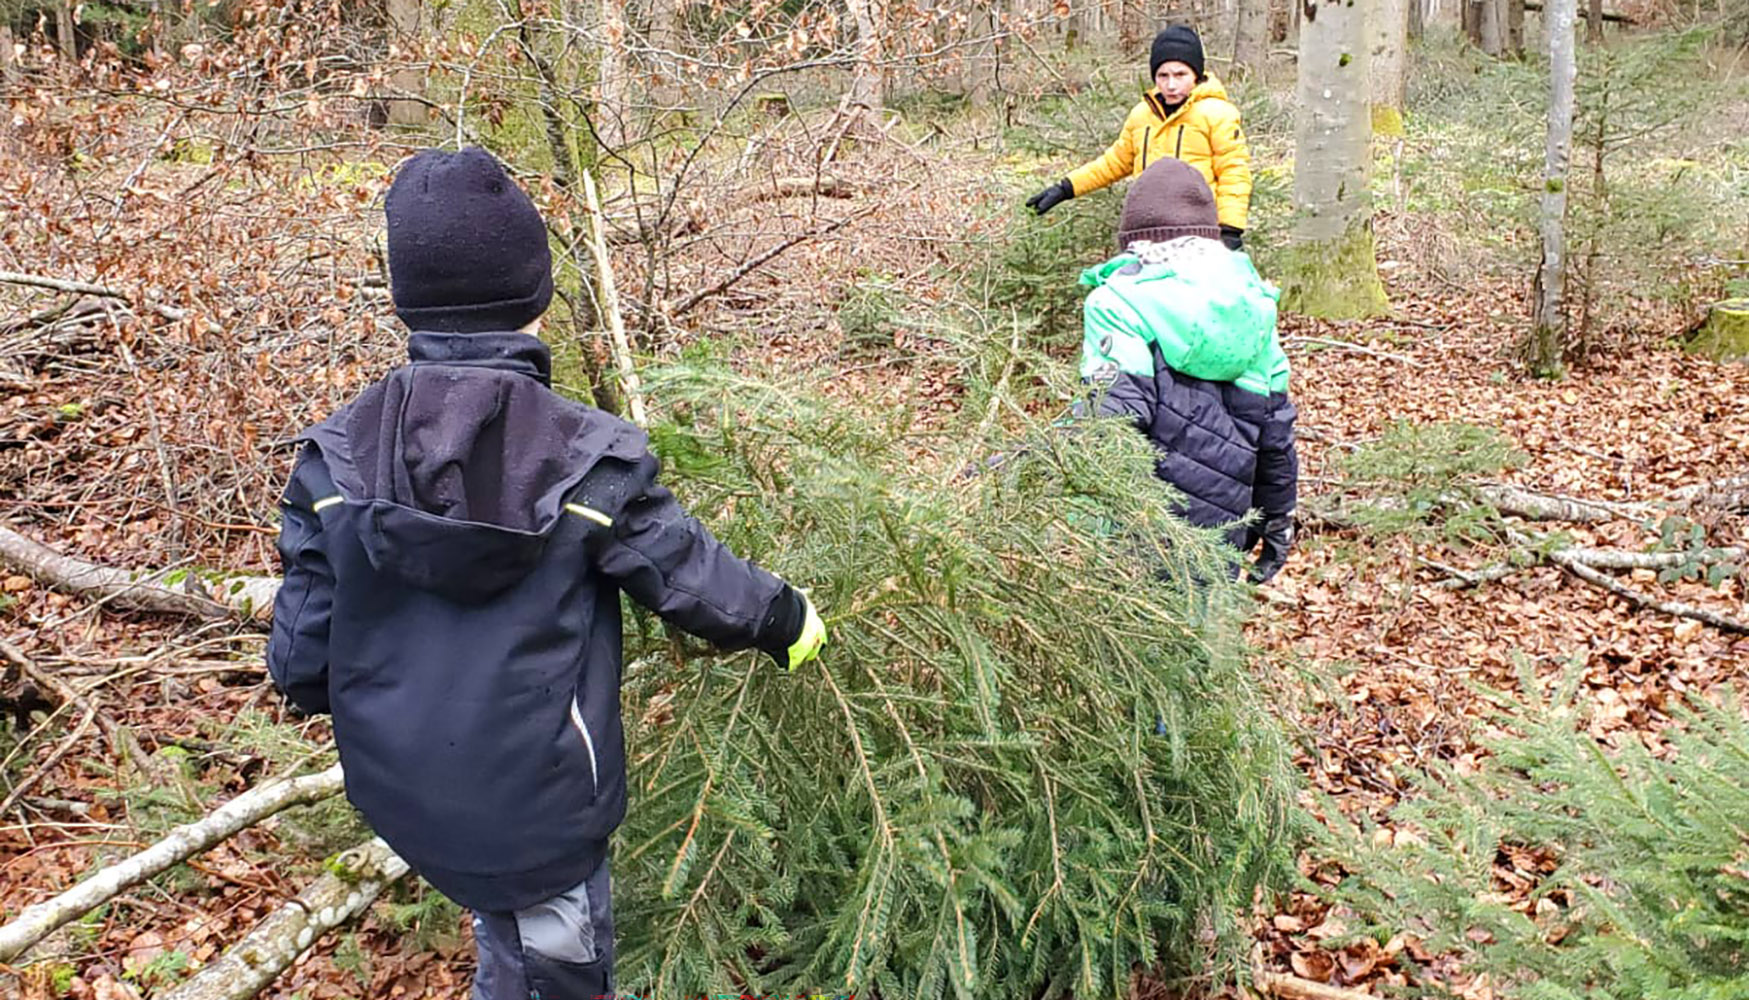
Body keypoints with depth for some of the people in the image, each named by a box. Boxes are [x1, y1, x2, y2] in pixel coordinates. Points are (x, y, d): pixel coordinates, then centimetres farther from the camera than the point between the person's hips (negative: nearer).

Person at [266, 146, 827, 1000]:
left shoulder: (334, 456, -9)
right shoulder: (589, 458, -18)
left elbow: (302, 654, -4)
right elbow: (695, 579, -8)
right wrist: (788, 621, 13)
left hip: (398, 791, 3)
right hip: (536, 801, -3)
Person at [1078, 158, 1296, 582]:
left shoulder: (1122, 300, -6)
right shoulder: (1252, 300, 12)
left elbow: (1111, 416, -20)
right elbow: (1276, 430, 16)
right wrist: (1277, 523, 25)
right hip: (1221, 533, 6)